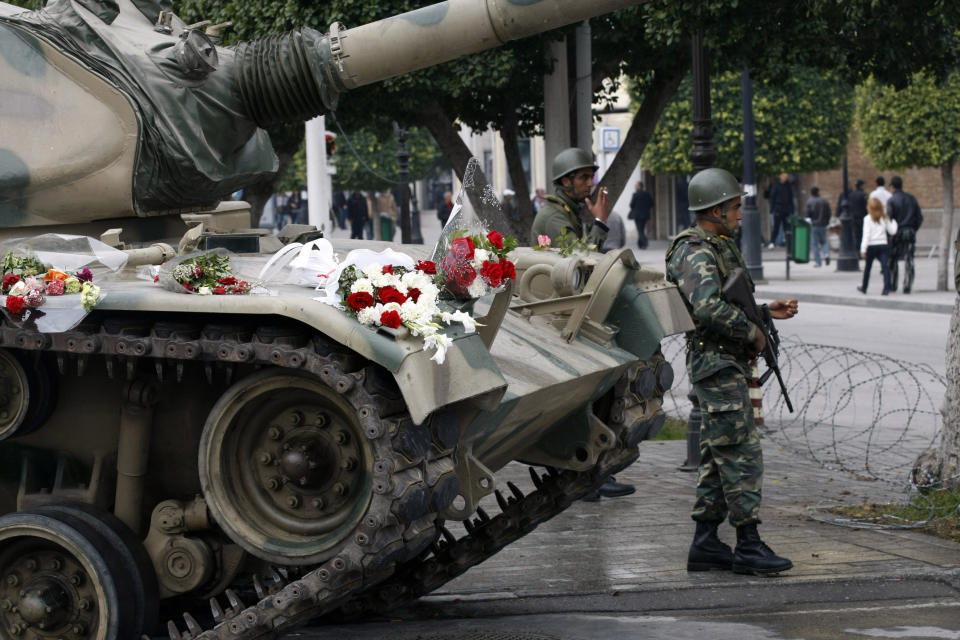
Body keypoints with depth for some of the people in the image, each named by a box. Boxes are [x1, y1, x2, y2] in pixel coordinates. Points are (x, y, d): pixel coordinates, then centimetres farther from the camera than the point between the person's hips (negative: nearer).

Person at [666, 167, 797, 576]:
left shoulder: (719, 249, 18)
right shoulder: (696, 254, -16)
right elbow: (709, 309, -31)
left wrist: (766, 312, 13)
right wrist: (753, 333, -20)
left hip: (728, 363, 11)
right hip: (716, 363, -11)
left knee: (718, 455, 11)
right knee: (742, 453, -9)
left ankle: (705, 545, 15)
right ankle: (748, 545, -5)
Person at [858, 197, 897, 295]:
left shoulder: (867, 218, -4)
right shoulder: (885, 218, 6)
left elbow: (866, 235, -10)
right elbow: (892, 231, 6)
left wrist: (863, 249, -11)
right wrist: (893, 221, 22)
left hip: (871, 246, -1)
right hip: (883, 245, 1)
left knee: (867, 267, 15)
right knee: (885, 266, -9)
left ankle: (864, 287, 30)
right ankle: (886, 287, -25)